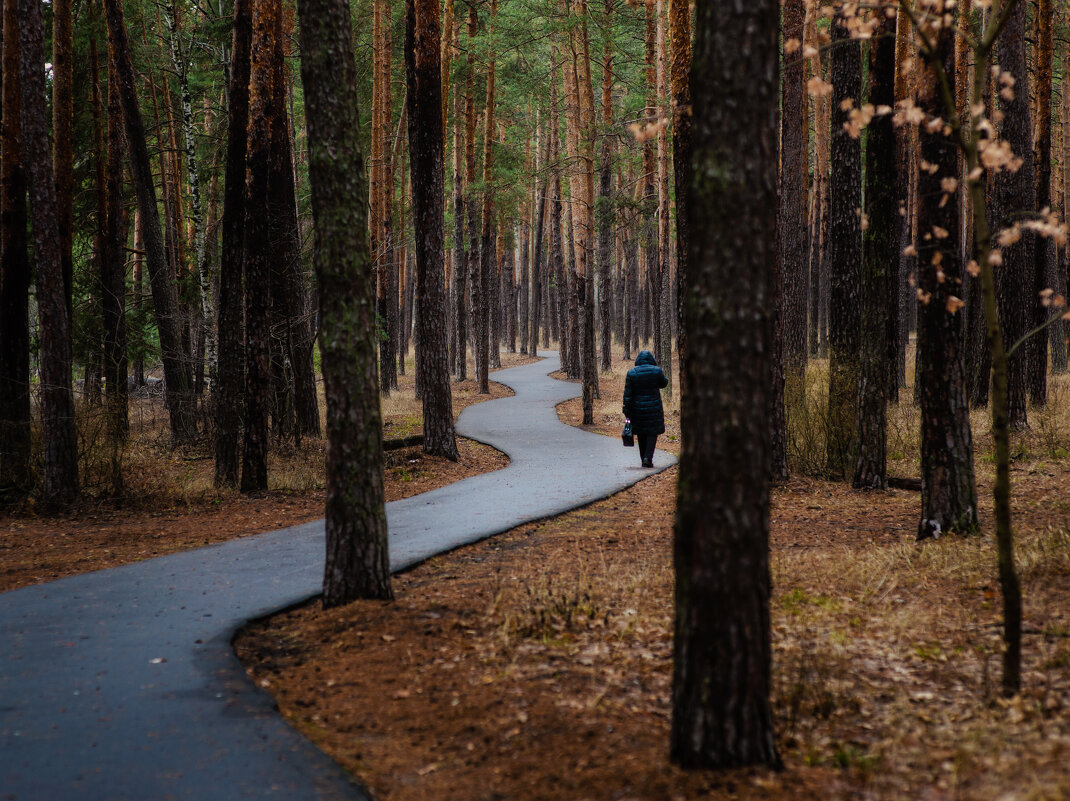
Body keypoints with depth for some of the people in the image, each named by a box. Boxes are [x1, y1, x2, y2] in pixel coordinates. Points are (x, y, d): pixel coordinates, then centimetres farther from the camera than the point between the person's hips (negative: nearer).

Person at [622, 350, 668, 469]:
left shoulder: (632, 373, -5)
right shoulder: (656, 371, -8)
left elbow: (627, 394, -4)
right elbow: (664, 383, 11)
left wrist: (627, 411, 1)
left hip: (637, 409, 1)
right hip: (654, 408, -1)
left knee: (641, 435, 13)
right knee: (652, 433, 5)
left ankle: (644, 459, 16)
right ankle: (648, 458, -11)